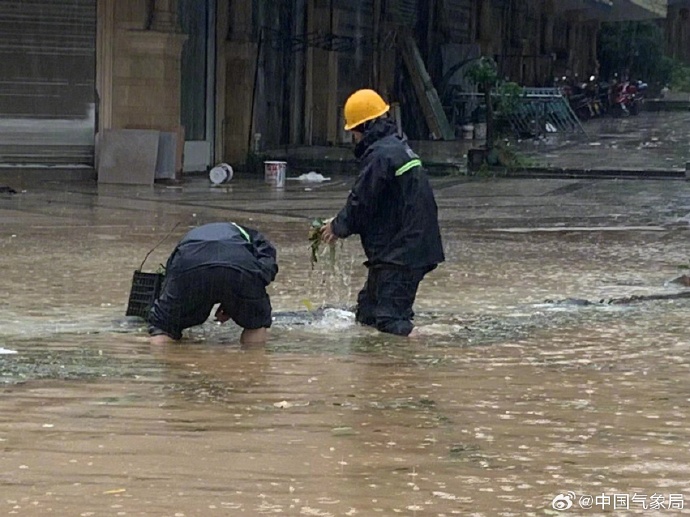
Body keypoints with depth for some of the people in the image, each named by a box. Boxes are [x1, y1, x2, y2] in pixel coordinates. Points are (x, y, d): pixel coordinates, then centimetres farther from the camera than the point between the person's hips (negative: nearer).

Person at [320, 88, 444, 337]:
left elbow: (361, 203, -14)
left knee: (390, 321, -15)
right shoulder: (398, 146, 17)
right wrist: (342, 223, 14)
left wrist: (338, 226, 3)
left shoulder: (379, 155, -16)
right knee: (367, 312, 19)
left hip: (399, 254, -10)